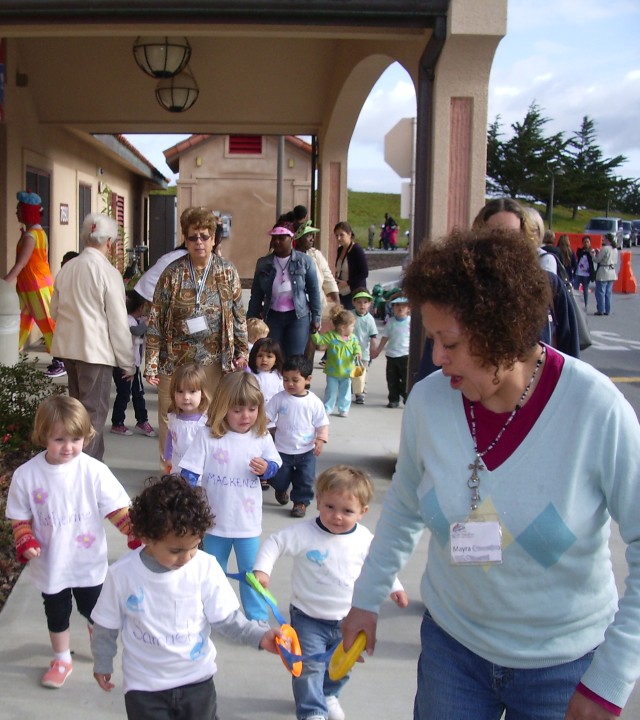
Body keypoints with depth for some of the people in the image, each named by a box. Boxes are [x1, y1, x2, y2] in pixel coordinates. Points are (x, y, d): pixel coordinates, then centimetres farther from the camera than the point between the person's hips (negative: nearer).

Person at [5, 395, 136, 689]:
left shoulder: (94, 470, -19)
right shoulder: (26, 475, -15)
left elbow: (117, 509, -15)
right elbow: (20, 518, -4)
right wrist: (26, 542, -22)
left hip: (89, 562, -1)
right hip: (51, 564, 1)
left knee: (94, 610, 20)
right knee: (56, 613, 21)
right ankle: (62, 659, 46)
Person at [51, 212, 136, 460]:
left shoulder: (66, 268, 4)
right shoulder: (108, 272, -14)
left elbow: (55, 310, 15)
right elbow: (118, 323, -12)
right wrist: (128, 362, -4)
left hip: (68, 346, 7)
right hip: (96, 349, -7)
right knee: (94, 412, 2)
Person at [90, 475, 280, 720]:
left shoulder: (206, 567, -17)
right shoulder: (121, 574, -18)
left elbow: (226, 618, -10)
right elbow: (106, 625, -2)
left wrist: (259, 636, -25)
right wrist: (102, 663, 10)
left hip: (196, 679, 1)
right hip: (144, 685, -1)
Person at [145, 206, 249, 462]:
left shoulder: (227, 272, 2)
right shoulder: (172, 273, -3)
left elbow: (238, 314, 9)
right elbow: (155, 320, -3)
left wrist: (242, 350, 5)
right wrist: (151, 363, -6)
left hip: (214, 361, 1)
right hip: (175, 360, -1)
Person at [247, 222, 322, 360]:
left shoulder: (305, 261, -3)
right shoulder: (263, 263, 3)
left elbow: (314, 291, 1)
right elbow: (256, 295, 6)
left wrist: (316, 318, -2)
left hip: (298, 317, -2)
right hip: (272, 316, 2)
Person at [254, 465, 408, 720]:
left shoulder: (365, 539, -9)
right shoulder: (304, 533, -22)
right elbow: (275, 542, -16)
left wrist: (395, 587, 10)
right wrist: (262, 569, -28)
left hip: (348, 619, 4)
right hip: (308, 618, -4)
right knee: (309, 668, -2)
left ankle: (328, 695, 49)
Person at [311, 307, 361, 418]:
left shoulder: (352, 338, -2)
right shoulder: (331, 336, -13)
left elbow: (356, 346, 4)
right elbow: (319, 340, -14)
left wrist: (358, 353, -16)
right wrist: (314, 332, -28)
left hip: (346, 371, 3)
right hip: (333, 371, -2)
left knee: (345, 391, 12)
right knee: (331, 391, 8)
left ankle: (343, 409, 25)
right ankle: (327, 409, 21)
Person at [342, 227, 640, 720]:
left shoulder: (596, 411, -23)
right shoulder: (428, 400, -13)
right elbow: (404, 508, 5)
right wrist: (367, 598, 10)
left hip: (563, 662, -2)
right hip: (452, 644, 2)